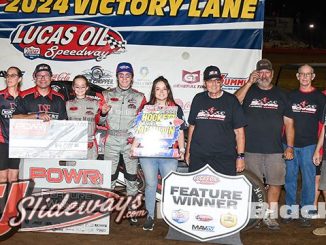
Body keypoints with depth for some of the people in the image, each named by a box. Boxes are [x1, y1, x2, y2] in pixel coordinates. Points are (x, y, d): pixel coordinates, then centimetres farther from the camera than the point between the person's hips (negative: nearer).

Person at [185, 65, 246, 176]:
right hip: (198, 157, 3)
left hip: (224, 158, -2)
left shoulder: (231, 100, 2)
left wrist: (240, 156, -5)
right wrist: (188, 151, 14)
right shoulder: (198, 99, 11)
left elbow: (239, 131, 1)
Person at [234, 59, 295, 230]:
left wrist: (290, 147, 2)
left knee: (275, 183, 2)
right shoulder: (249, 92, 6)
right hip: (251, 149, -1)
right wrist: (249, 82, -18)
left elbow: (289, 122, 9)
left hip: (275, 150, 1)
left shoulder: (280, 95, 11)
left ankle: (270, 216, 15)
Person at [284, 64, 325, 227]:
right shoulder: (290, 96, 11)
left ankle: (306, 213, 9)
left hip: (309, 145, -2)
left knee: (308, 179, 0)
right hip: (290, 143, 2)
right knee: (290, 178, 7)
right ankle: (290, 210, 19)